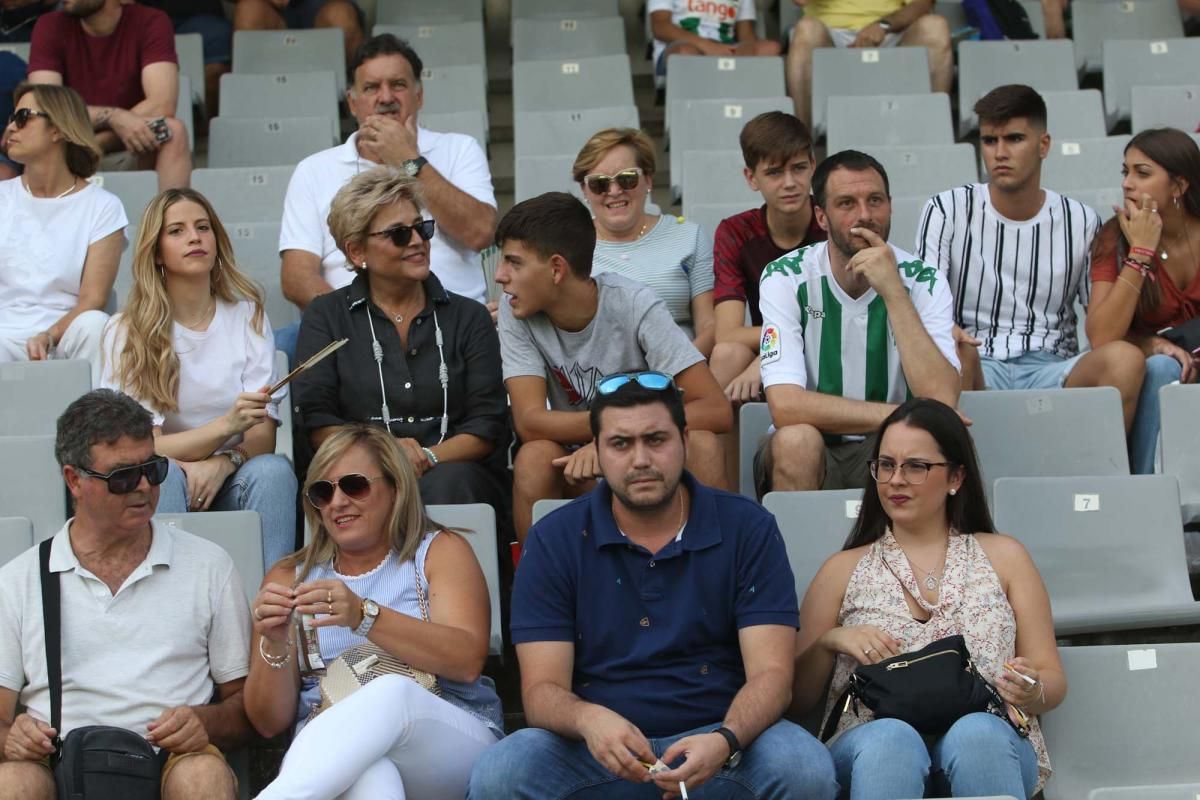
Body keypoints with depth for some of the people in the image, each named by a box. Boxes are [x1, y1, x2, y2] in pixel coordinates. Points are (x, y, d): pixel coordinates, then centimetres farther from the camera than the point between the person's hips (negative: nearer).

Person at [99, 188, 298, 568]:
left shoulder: (248, 315, 6)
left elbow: (264, 437, 0)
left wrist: (222, 463, -23)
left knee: (272, 469, -30)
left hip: (232, 482, 2)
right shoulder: (127, 332, 0)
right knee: (164, 475, -34)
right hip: (156, 492, -2)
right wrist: (226, 426, -26)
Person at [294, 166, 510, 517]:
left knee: (448, 482, -35)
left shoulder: (469, 318, 15)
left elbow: (487, 424, 6)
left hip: (456, 470, 1)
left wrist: (428, 458, -15)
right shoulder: (325, 317, 14)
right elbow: (317, 421, 3)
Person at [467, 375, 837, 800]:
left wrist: (725, 741, -30)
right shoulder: (554, 540, 1)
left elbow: (769, 672, -8)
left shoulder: (748, 529, 0)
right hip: (598, 749, 0)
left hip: (717, 741, 0)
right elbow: (542, 690, -5)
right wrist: (588, 720, -30)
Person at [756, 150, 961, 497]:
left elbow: (941, 402, -21)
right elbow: (785, 405, -22)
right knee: (796, 441, -33)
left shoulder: (922, 281, -6)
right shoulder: (786, 278, -9)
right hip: (809, 454, 0)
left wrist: (893, 291, -24)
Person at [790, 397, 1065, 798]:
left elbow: (1053, 681, 15)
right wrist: (829, 641, -3)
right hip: (869, 746, 0)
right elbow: (794, 698, 16)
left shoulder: (1003, 557, 20)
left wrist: (1032, 692, -9)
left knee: (975, 734, -38)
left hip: (990, 739, 0)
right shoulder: (844, 570, 21)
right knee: (890, 738, -38)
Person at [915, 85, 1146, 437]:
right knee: (953, 352, -37)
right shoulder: (947, 210, 7)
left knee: (1126, 360, -30)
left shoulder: (1081, 222, 12)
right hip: (978, 371, -1)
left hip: (1053, 370, 2)